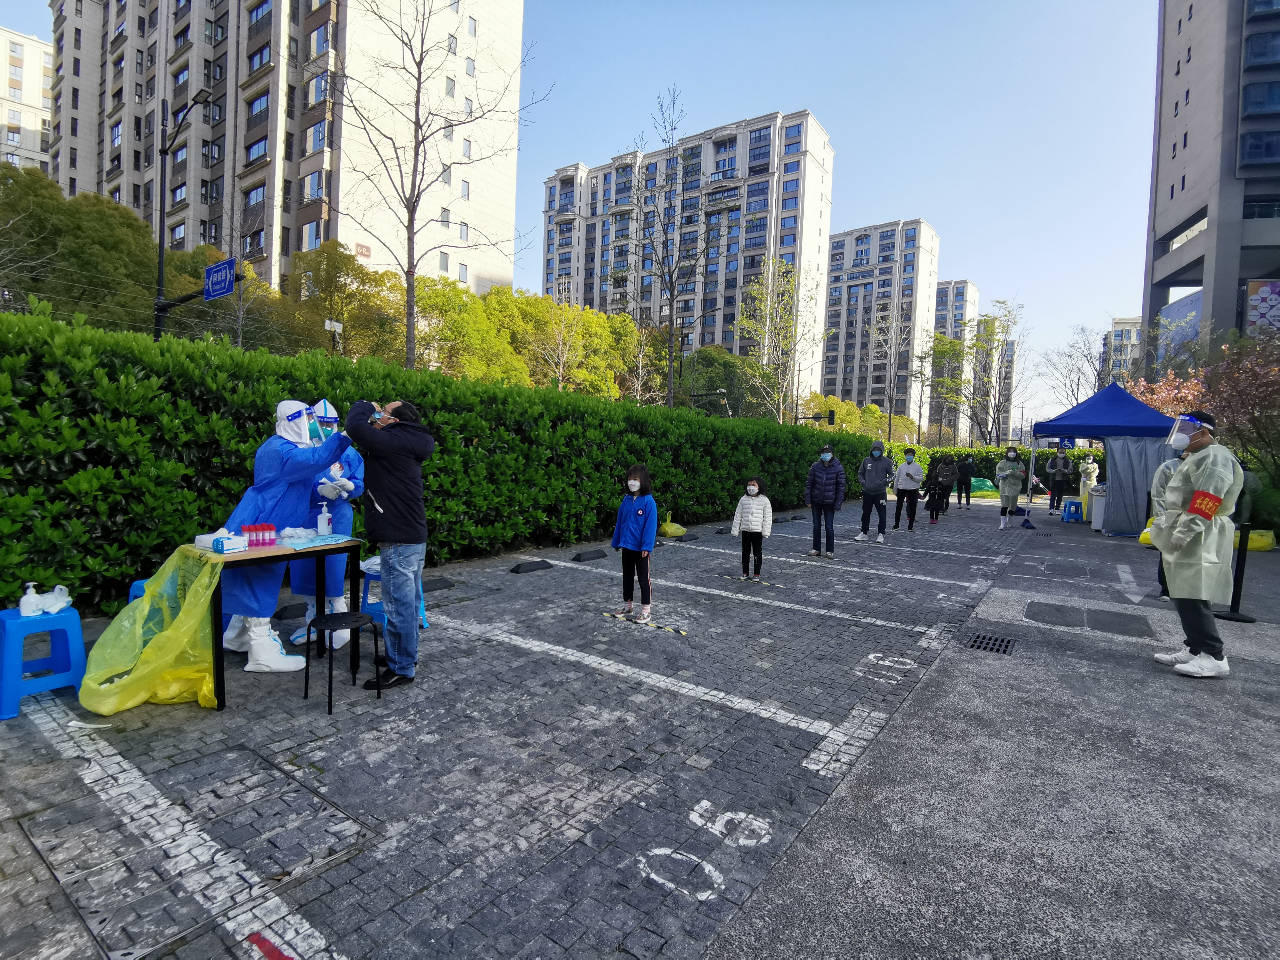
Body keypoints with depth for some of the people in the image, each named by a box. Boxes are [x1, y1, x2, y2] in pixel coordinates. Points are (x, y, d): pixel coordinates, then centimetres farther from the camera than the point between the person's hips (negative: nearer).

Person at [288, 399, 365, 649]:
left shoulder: (347, 453, 2)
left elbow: (360, 485, 2)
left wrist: (349, 486, -19)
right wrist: (320, 490, -23)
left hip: (337, 518, -2)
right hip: (306, 518, 2)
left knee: (333, 570, -5)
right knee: (305, 568, 11)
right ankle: (313, 621, 29)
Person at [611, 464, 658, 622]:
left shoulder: (648, 501, -14)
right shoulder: (626, 500, 4)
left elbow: (650, 525, -17)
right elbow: (619, 522, 11)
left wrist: (647, 546, -21)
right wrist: (617, 542, 11)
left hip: (641, 548, -6)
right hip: (626, 546, 6)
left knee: (643, 579, 4)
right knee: (627, 576, 18)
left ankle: (646, 610, 13)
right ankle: (627, 606, 32)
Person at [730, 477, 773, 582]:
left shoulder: (764, 500, -4)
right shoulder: (743, 499, 2)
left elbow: (768, 516, -3)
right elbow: (738, 515, 5)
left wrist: (766, 531, -8)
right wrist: (735, 530, 3)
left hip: (758, 531, -2)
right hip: (745, 530, 2)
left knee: (757, 553, 5)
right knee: (745, 552, 11)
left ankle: (757, 574, 16)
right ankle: (745, 572, 23)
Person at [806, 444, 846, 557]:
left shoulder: (838, 467, -6)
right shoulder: (815, 466, -2)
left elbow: (841, 486, -4)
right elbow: (809, 483, 3)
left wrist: (838, 503, -8)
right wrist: (808, 500, -2)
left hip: (829, 502, -2)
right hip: (816, 501, 3)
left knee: (829, 527, 2)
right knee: (816, 526, 11)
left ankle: (830, 550, 15)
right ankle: (816, 549, 22)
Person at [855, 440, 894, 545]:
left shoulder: (886, 461, -1)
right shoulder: (866, 461, 8)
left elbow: (892, 475, -1)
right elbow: (860, 473, 15)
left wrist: (883, 482, -16)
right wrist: (862, 482, -2)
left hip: (880, 492, -3)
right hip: (867, 492, 3)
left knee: (881, 514, -1)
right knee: (866, 514, 11)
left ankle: (881, 534, 9)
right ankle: (864, 533, 21)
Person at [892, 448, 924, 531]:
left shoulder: (917, 467, 2)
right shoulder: (901, 466, 8)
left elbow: (921, 478, -4)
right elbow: (896, 478, 12)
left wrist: (912, 477, -20)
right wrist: (895, 490, 10)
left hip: (913, 490, -2)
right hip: (901, 489, 2)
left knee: (912, 508, 3)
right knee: (898, 507, 2)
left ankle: (910, 526, 12)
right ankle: (896, 524, 13)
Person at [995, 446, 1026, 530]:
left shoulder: (1019, 464, 9)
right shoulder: (1002, 463, 5)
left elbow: (1023, 475, -1)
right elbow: (998, 474, -3)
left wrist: (1014, 473, -17)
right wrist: (1006, 473, -20)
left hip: (1015, 487, 2)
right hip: (1004, 486, -2)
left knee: (1013, 505, 7)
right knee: (1004, 505, -10)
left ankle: (1008, 522, 24)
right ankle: (1003, 523, -9)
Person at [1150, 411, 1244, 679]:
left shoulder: (1215, 457, -11)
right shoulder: (1198, 458, 22)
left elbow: (1206, 501, -21)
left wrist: (1181, 535, -25)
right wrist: (1170, 529, 22)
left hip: (1198, 539, -11)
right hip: (1188, 539, 11)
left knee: (1193, 598, -11)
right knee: (1184, 597, 12)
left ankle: (1214, 657, -6)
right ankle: (1196, 649, 19)